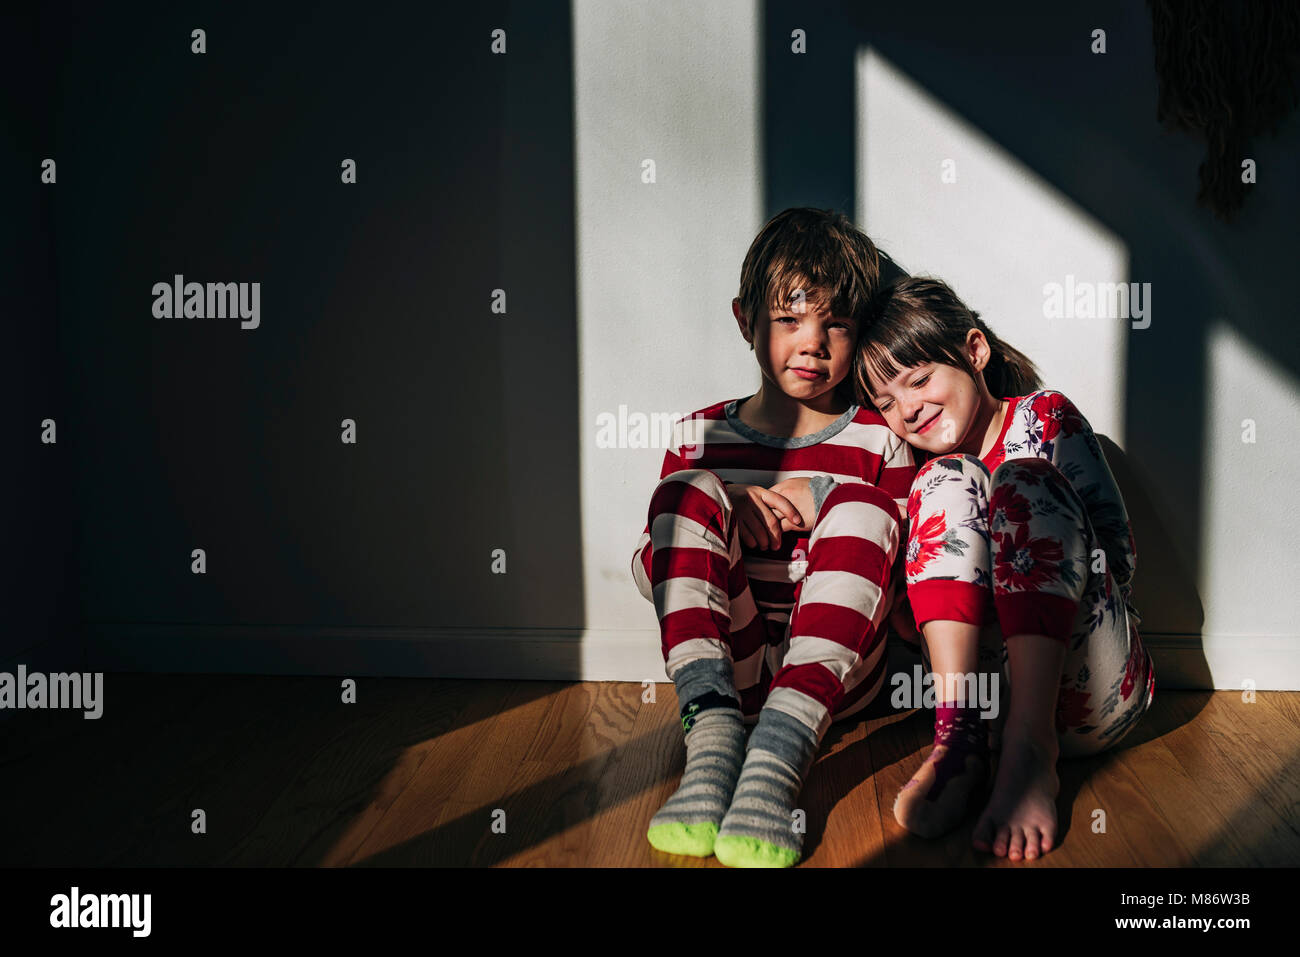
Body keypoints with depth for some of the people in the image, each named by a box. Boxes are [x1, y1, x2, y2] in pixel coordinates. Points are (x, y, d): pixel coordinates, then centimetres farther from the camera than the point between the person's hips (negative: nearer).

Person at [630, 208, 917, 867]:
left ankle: (778, 754, -41)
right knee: (691, 487, -17)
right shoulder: (700, 436, 11)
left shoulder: (878, 443, 9)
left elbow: (907, 573, 3)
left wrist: (825, 503, -8)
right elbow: (647, 574, 7)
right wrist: (725, 507, -10)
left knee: (859, 507, -24)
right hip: (728, 661, 1)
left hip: (836, 673, -1)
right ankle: (713, 732, -37)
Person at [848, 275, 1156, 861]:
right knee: (949, 478, -12)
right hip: (985, 681, 3)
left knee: (1023, 479, -20)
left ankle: (1029, 748, -36)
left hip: (1089, 693, -2)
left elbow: (1118, 553, -1)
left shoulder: (1044, 418, 6)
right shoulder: (922, 473, 16)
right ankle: (960, 734, -30)